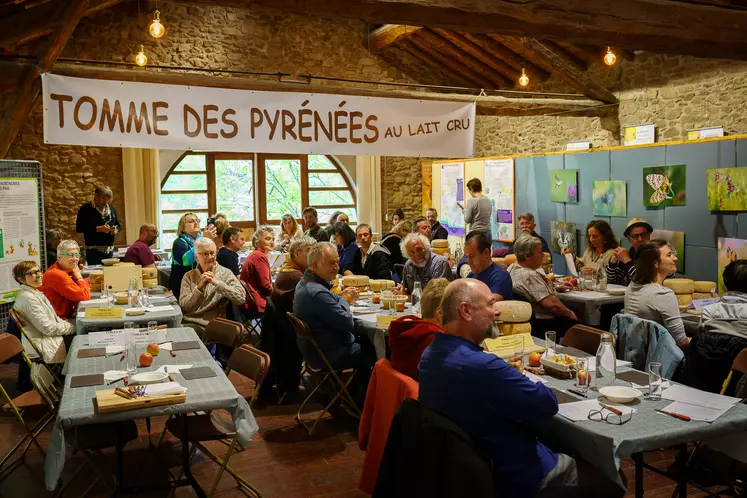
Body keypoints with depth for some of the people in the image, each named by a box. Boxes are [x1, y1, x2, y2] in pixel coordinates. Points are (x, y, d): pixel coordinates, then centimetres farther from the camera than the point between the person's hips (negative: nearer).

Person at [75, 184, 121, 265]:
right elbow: (79, 228, -9)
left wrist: (116, 230, -1)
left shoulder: (111, 209, 15)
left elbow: (118, 225, 22)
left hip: (110, 249, 5)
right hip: (94, 250, -5)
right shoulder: (86, 209, -3)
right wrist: (98, 229, -17)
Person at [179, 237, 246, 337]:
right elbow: (183, 306, 0)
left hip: (207, 326, -3)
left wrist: (217, 283, -17)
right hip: (187, 321, 3)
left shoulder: (225, 274, 3)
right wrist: (199, 287, -13)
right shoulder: (189, 276, 11)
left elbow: (241, 298, -12)